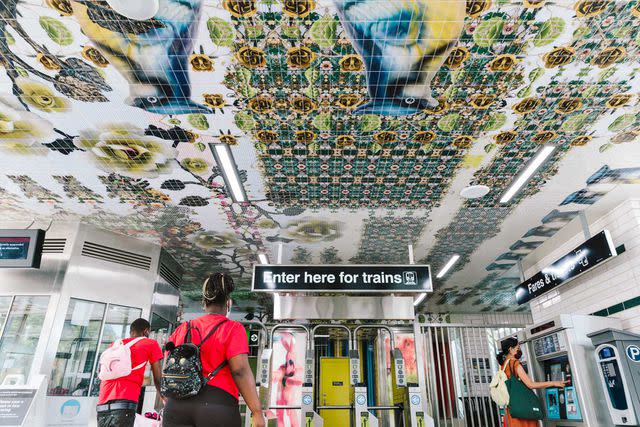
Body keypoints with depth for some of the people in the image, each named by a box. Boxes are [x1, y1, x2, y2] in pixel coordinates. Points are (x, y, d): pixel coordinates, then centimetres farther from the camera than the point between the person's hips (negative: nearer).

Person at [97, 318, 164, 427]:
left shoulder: (115, 344, 26)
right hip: (125, 401, -6)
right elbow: (158, 378, 11)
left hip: (103, 404, 6)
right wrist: (164, 399, 25)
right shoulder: (151, 344, 12)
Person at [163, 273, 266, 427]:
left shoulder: (182, 329, 12)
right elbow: (241, 371, -13)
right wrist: (257, 412, -13)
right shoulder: (233, 328, -3)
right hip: (218, 404, -4)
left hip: (177, 404, 4)